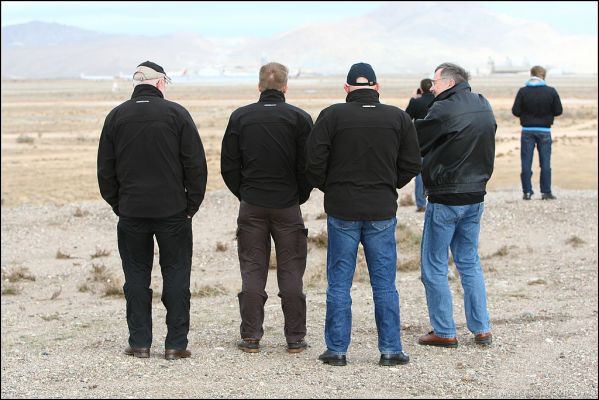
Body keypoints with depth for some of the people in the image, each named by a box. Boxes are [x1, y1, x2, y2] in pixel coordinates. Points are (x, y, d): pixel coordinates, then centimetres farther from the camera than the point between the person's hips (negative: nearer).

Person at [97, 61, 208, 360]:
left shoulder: (116, 116, 4)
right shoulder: (176, 114, -4)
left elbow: (105, 169, 7)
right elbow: (196, 165, -4)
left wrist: (117, 204, 14)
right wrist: (192, 205, 4)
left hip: (131, 212, 2)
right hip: (172, 211, -2)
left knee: (137, 277, 9)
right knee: (176, 275, 4)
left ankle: (139, 343, 9)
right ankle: (176, 344, 3)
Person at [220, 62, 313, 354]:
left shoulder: (240, 117, 1)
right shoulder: (300, 118, -4)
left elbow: (228, 166, 3)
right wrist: (299, 197, 11)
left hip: (251, 206, 1)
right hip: (288, 206, -1)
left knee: (252, 272, 6)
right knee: (291, 272, 4)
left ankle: (250, 337, 6)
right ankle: (295, 338, 6)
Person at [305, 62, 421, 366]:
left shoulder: (332, 116, -7)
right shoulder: (398, 118, 0)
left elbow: (314, 162, -10)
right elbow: (412, 164, 2)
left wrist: (330, 188, 8)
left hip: (342, 210, -1)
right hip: (382, 211, 1)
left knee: (339, 284, 6)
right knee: (384, 284, 8)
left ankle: (337, 350, 8)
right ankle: (390, 350, 10)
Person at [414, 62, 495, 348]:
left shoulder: (445, 109, -17)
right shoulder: (484, 108, 7)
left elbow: (414, 141, -10)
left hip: (445, 199, -7)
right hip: (475, 196, 7)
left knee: (434, 266, 4)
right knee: (469, 262, 17)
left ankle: (444, 332, 7)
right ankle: (481, 329, 16)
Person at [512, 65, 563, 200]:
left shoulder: (523, 91, -7)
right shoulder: (551, 91, -6)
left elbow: (515, 111, -8)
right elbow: (558, 111, -3)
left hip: (527, 131, 0)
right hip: (544, 131, 0)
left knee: (526, 163, 5)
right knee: (545, 163, 6)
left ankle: (527, 192, 3)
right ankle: (546, 192, 5)